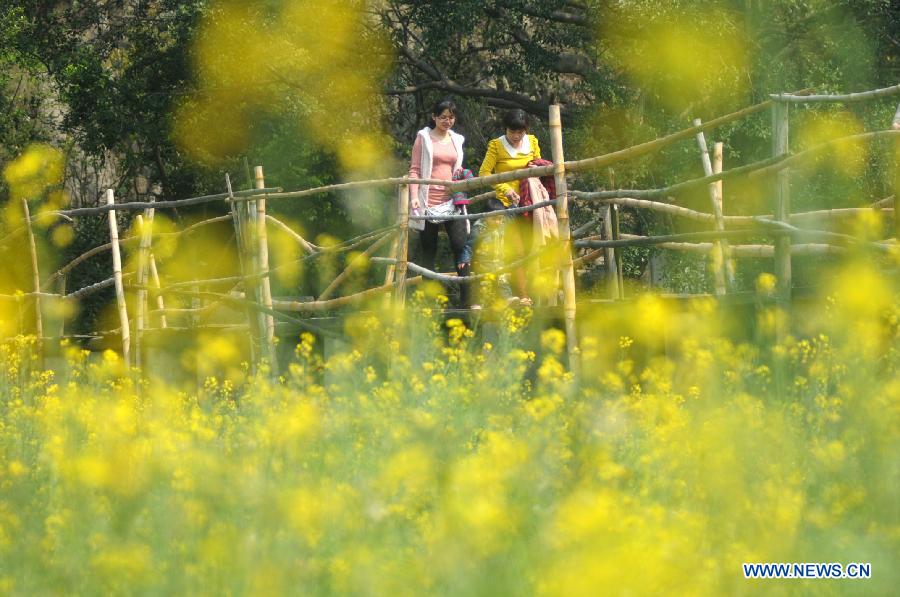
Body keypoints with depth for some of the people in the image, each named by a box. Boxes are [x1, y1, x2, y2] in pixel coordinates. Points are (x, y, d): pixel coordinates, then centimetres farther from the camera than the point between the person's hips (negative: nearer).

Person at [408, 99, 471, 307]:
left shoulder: (456, 140, 15)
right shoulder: (424, 138, 4)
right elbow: (414, 169, 0)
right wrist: (414, 196, -10)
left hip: (452, 201, 3)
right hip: (429, 202, -3)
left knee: (461, 247, -8)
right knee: (429, 251, 2)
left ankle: (467, 300, -9)